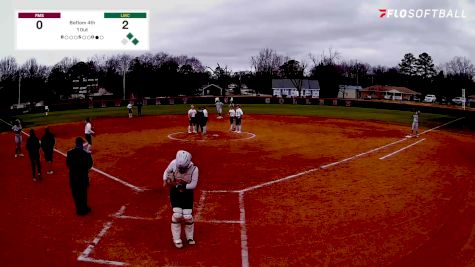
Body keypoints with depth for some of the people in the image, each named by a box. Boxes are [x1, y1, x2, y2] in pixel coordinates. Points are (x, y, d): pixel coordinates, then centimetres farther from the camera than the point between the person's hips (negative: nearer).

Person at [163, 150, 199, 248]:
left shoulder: (194, 169, -24)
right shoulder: (174, 163, -19)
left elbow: (193, 185, -18)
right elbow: (167, 171, 1)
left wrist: (181, 186, -28)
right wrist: (165, 180, -17)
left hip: (187, 193, -1)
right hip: (175, 192, 1)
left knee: (187, 216, -2)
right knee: (177, 214, -9)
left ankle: (190, 237, 25)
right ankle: (177, 239, 10)